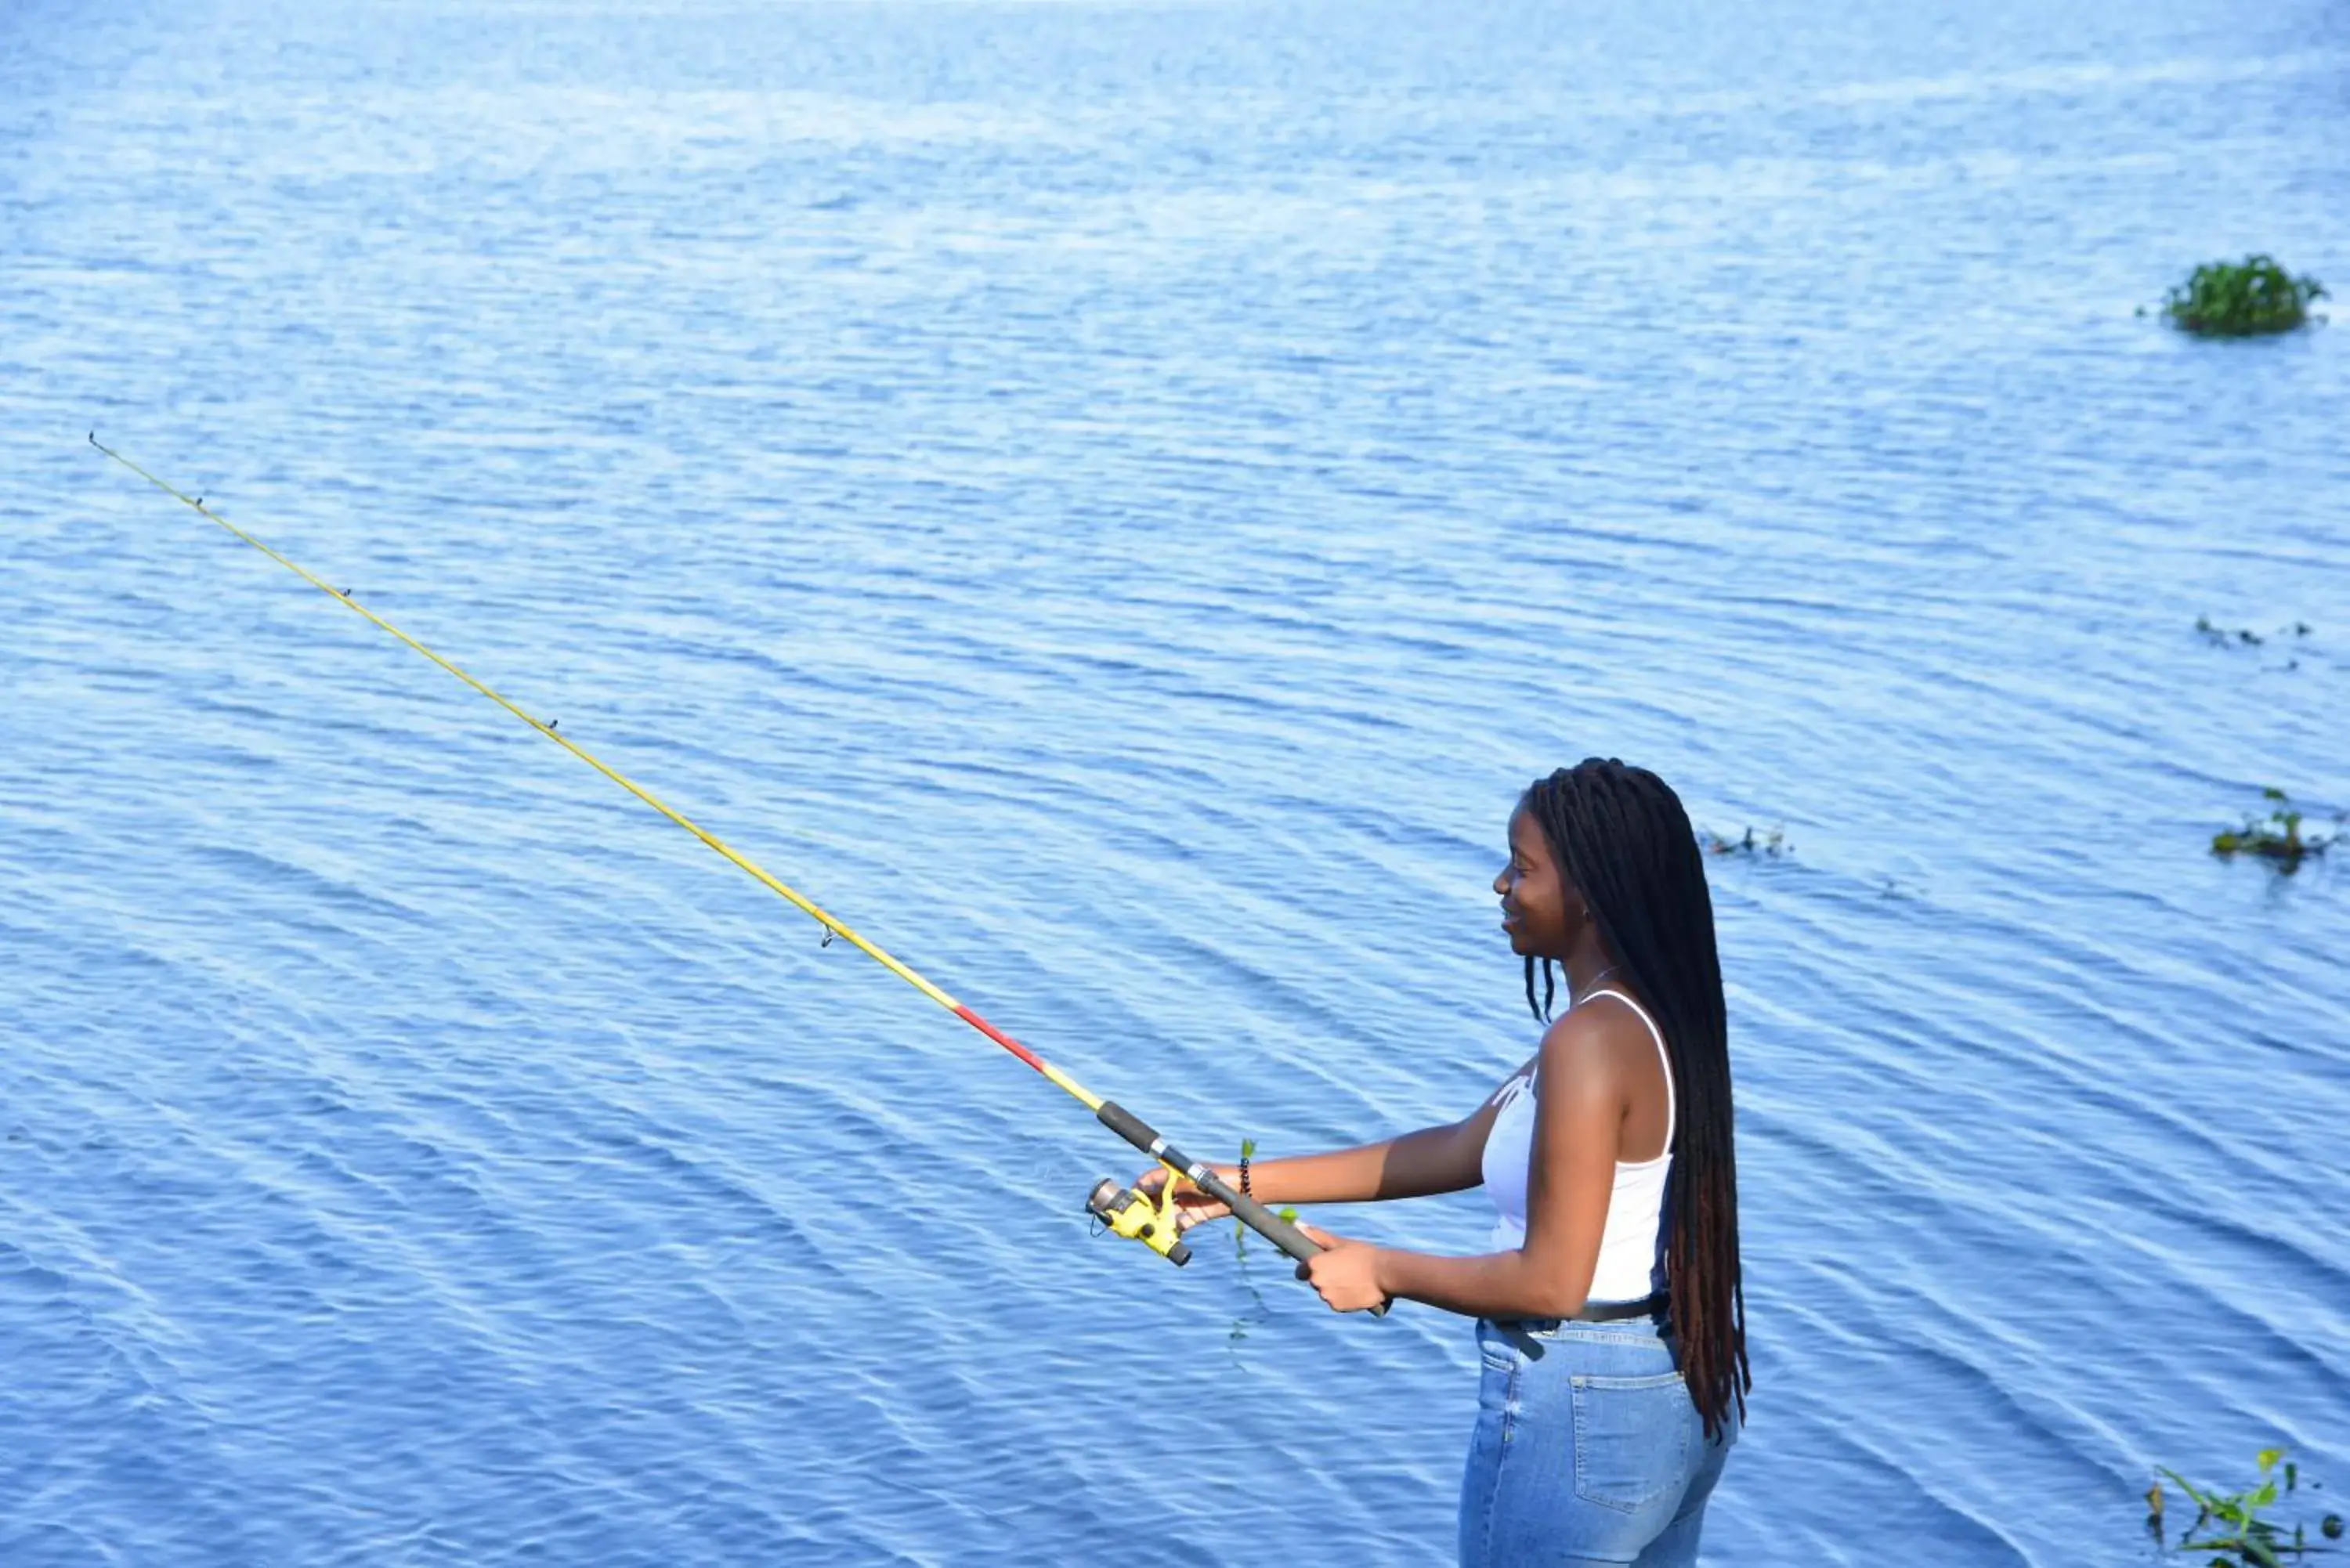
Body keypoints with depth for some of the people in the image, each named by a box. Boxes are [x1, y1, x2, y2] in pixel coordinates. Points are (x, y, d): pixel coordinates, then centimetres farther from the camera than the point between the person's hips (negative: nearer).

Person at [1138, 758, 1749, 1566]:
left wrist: (1379, 1271, -10)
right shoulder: (1653, 1016, 6)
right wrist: (1247, 1183, 10)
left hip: (1581, 1409, -9)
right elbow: (1464, 1149, 10)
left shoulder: (1590, 1044, -23)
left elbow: (1551, 1282, -24)